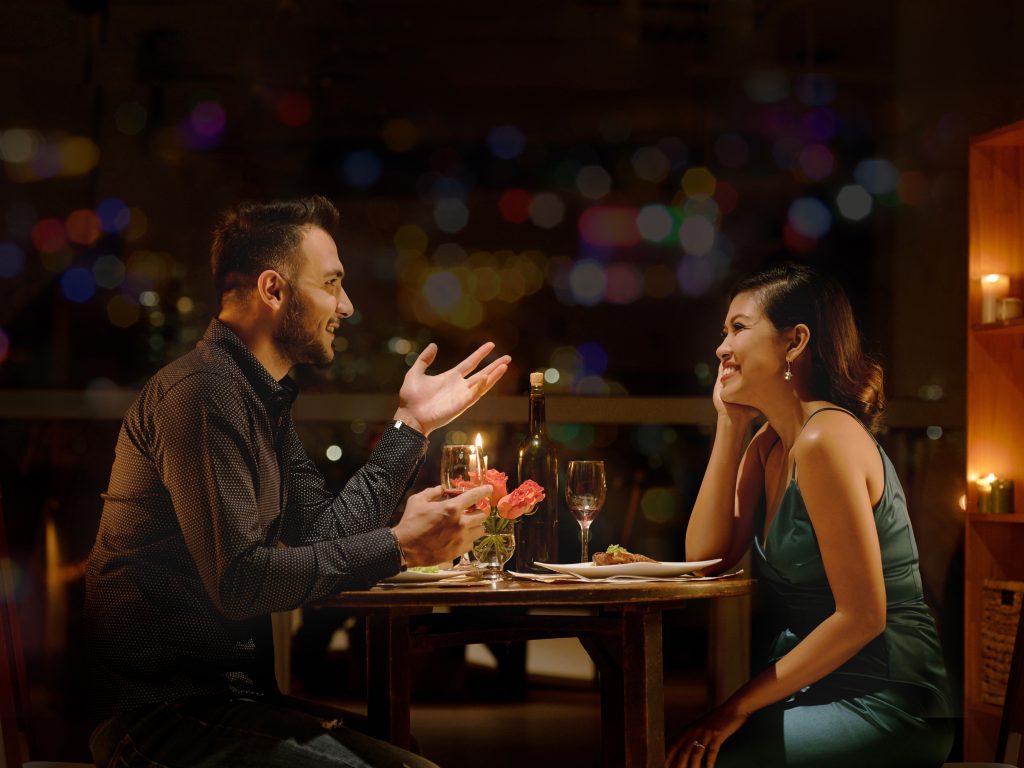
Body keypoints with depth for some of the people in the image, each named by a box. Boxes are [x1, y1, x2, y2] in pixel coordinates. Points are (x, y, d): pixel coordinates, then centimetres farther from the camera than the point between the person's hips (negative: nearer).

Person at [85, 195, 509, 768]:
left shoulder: (264, 399, 17)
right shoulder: (201, 392, -16)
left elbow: (323, 536, 10)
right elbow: (237, 581, -22)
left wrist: (412, 424, 13)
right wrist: (399, 547, -19)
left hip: (235, 693, 10)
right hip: (166, 714, -10)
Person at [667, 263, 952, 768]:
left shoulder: (825, 440, -18)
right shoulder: (770, 444, 11)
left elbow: (862, 616, -20)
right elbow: (705, 557, 4)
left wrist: (739, 707, -17)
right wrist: (730, 425, 3)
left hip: (883, 703, -8)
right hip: (817, 685, 8)